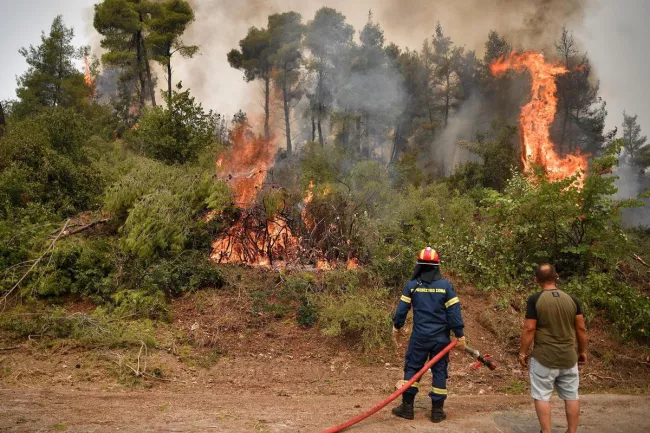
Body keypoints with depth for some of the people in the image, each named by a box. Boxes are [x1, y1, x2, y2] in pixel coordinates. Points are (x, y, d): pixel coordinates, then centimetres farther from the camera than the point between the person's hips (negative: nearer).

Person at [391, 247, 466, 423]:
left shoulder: (412, 285, -4)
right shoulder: (446, 285, -5)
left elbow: (402, 309, 0)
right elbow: (454, 311, -6)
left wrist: (396, 327, 16)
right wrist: (460, 335, 0)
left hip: (419, 336, 0)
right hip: (441, 338, 1)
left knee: (412, 368, 11)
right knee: (439, 371, 9)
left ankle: (407, 407, 13)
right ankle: (437, 411, 14)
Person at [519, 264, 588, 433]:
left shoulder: (535, 300, -12)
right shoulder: (571, 299, 0)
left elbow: (529, 328, -12)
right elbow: (581, 328, 3)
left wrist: (523, 352, -2)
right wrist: (583, 351, 15)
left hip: (544, 358, -4)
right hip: (569, 357, 4)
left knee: (542, 396, 7)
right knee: (571, 396, 15)